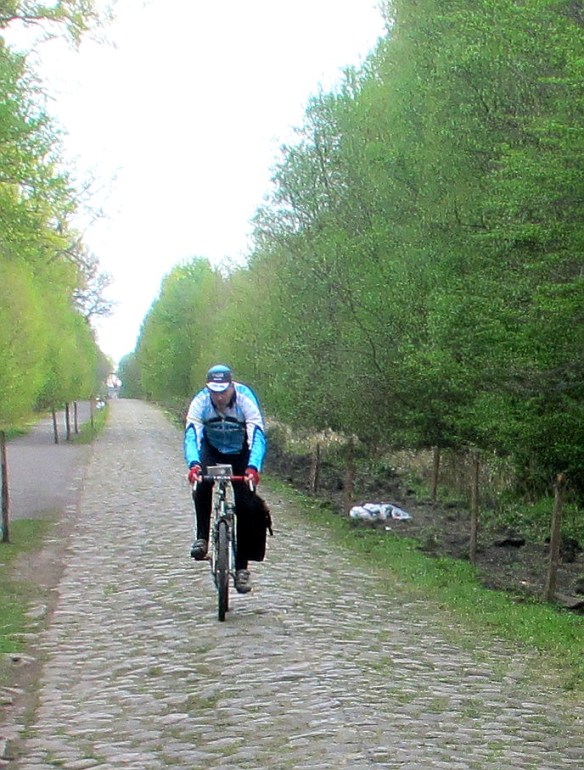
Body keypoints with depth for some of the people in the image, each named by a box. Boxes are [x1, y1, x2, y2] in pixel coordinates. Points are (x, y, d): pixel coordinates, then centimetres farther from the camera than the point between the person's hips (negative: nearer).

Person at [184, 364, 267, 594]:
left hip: (241, 453, -1)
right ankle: (202, 538, -18)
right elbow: (191, 435, -36)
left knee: (245, 506, -10)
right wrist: (193, 464, -55)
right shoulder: (200, 402, -26)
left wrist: (253, 467, -56)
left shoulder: (246, 400, -31)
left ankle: (242, 567, 0)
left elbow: (258, 436, -39)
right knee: (202, 482, -31)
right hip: (212, 450, 1)